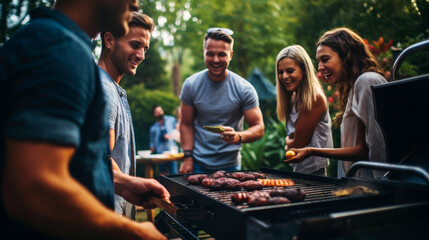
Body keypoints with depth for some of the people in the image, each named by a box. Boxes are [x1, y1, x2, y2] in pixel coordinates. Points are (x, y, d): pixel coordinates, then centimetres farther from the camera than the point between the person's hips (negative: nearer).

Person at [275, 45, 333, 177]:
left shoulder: (315, 98, -18)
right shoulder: (294, 98, 9)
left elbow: (298, 143, -14)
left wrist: (288, 142, 4)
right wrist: (291, 143, -7)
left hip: (313, 171, -8)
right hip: (298, 170, 8)